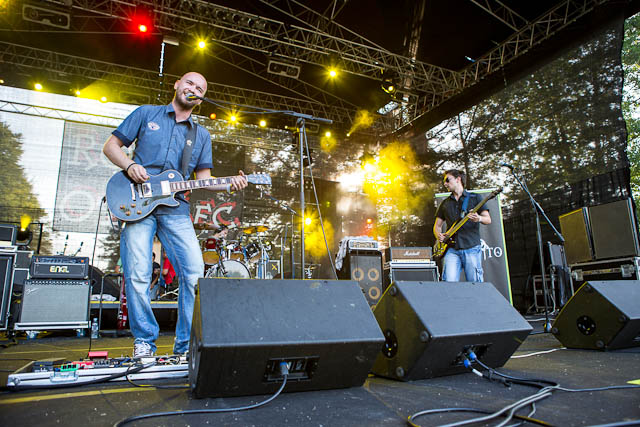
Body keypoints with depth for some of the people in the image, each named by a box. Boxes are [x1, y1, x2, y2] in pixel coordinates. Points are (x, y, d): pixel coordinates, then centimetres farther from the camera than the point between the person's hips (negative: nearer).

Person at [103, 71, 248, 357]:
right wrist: (130, 166, -7)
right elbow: (111, 145, 13)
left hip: (175, 208, 2)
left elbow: (203, 178, 14)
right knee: (137, 277, -6)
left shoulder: (201, 135, 19)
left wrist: (228, 185, -6)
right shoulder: (146, 114, 14)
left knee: (195, 273, -9)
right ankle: (144, 341, 12)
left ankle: (186, 345, 3)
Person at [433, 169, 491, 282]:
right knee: (449, 284, -13)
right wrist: (439, 235, -2)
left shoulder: (475, 198, 10)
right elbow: (437, 225, 21)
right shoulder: (445, 203, 19)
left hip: (472, 248, -2)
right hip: (452, 249, 2)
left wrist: (479, 218, -21)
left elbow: (488, 219, 2)